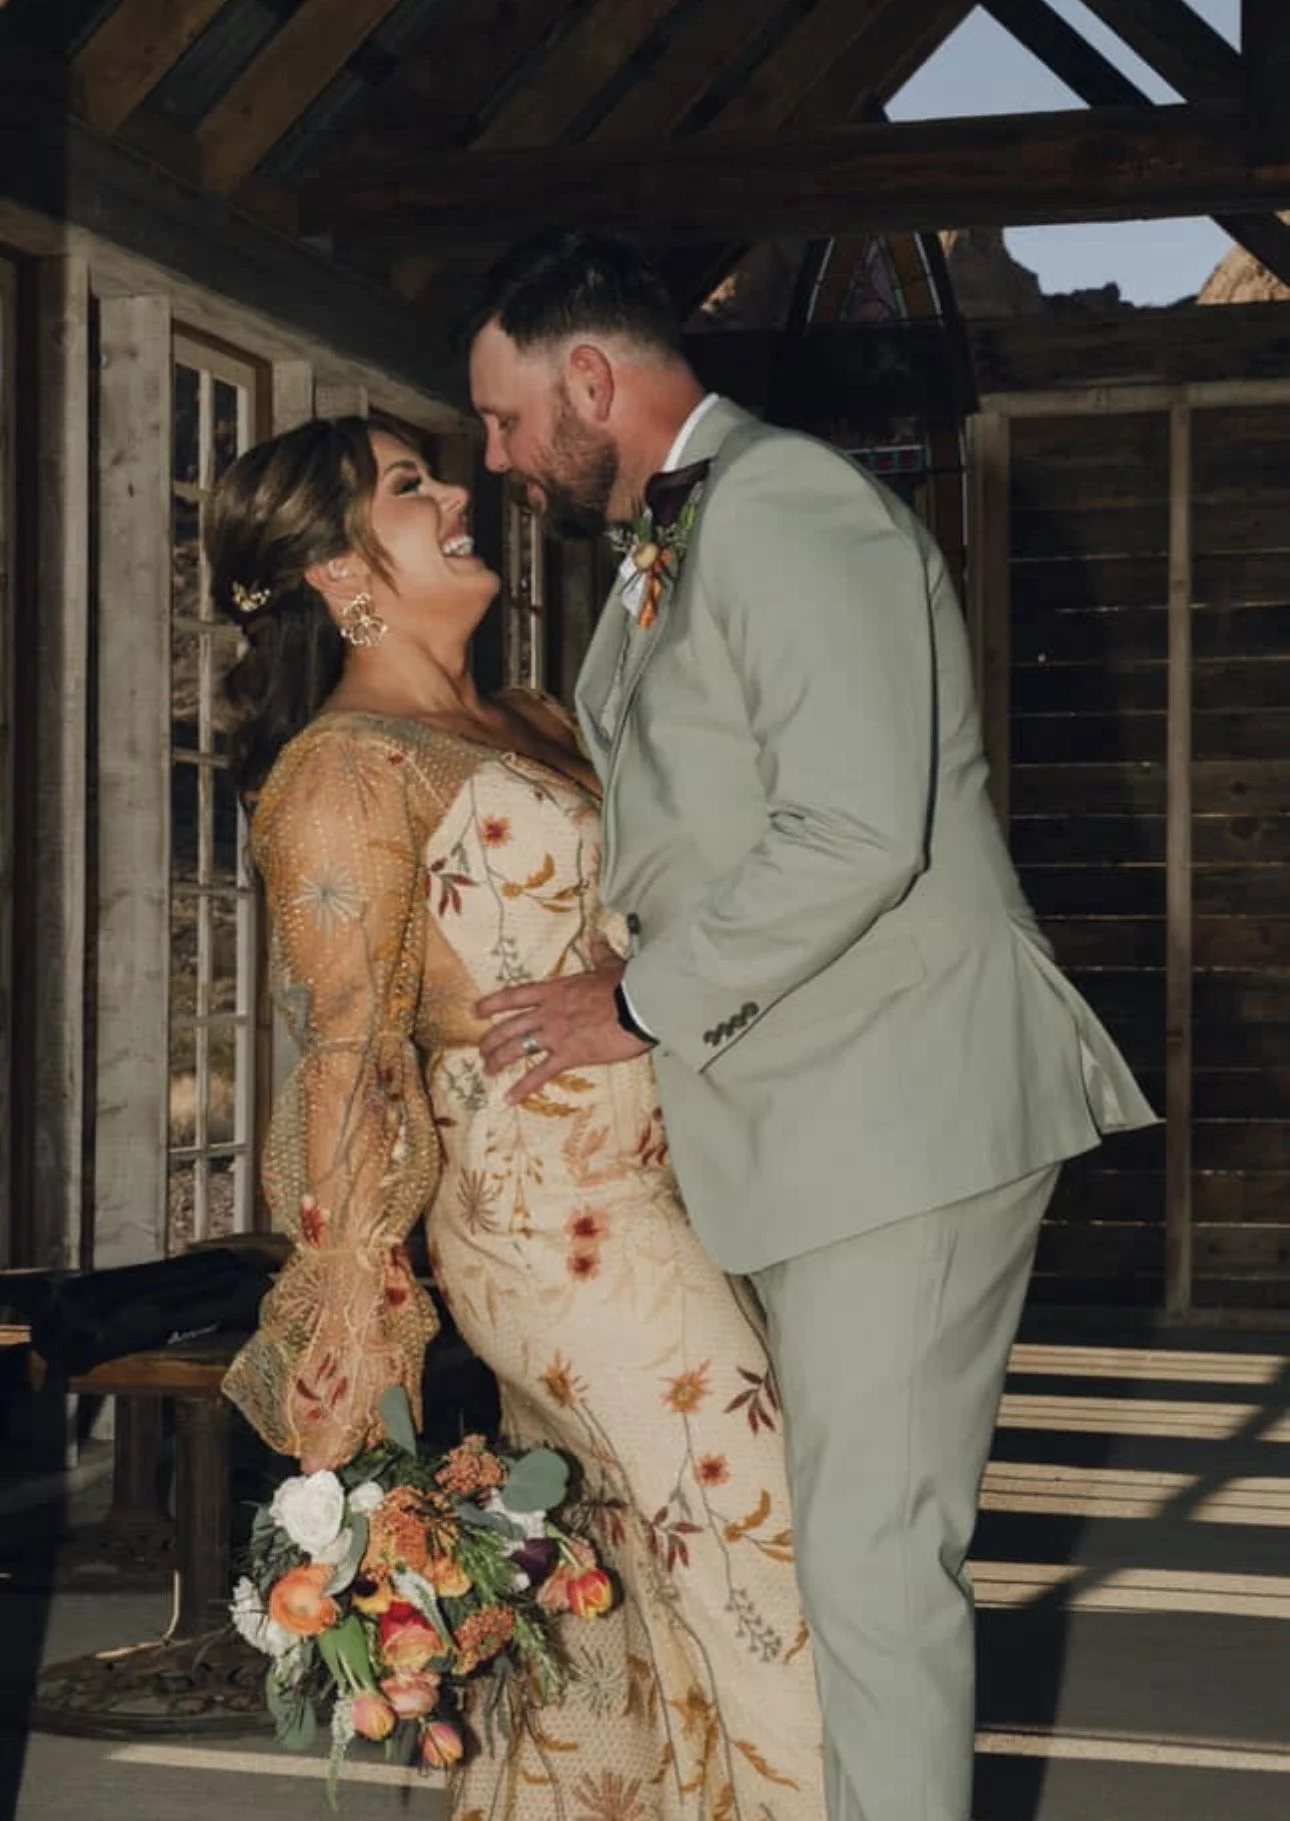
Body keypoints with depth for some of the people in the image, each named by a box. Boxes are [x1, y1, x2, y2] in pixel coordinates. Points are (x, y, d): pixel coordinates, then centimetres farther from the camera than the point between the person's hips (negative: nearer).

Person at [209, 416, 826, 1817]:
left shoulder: (526, 724, 15)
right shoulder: (343, 772, -11)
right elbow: (348, 1060, -16)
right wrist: (353, 1321, -18)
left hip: (639, 1201, 8)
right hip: (562, 1222, -8)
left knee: (610, 1585, 16)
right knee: (767, 1556, -1)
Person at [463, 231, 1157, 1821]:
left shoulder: (786, 508, -13)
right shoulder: (658, 561, 18)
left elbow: (854, 835, -23)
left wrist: (639, 1004, -14)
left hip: (904, 1115, -10)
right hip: (788, 1133, 10)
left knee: (871, 1556, -6)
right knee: (823, 1534, 14)